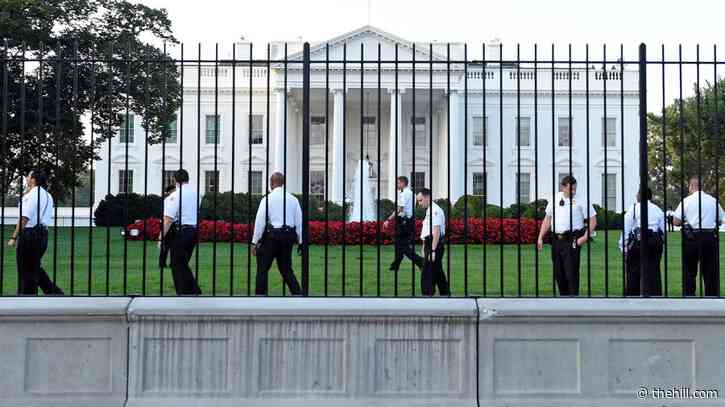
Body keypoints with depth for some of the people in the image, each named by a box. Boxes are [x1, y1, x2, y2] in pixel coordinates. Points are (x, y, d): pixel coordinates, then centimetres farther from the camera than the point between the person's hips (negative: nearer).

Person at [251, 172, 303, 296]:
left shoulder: (267, 199, -5)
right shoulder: (293, 199, 7)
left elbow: (260, 222, -8)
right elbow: (299, 222, 7)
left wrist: (254, 242, -4)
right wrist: (300, 242, 13)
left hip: (272, 236, -5)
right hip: (289, 236, 5)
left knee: (263, 269, 6)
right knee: (286, 269, 14)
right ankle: (298, 294, 5)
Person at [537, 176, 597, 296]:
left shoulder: (581, 200, -2)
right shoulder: (555, 199, 12)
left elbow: (592, 220, -2)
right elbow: (547, 219, 19)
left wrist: (585, 237, -12)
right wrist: (540, 237, 13)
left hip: (572, 240, -5)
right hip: (556, 240, 5)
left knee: (571, 273, -9)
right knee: (558, 273, 11)